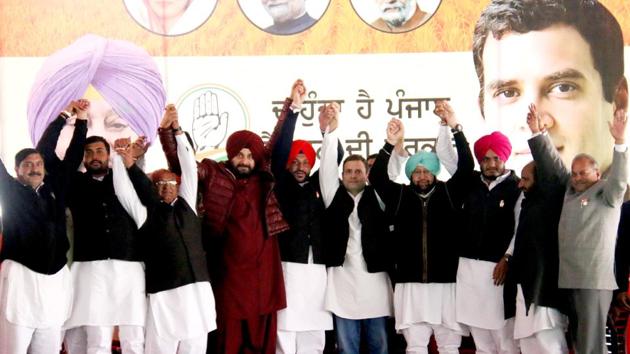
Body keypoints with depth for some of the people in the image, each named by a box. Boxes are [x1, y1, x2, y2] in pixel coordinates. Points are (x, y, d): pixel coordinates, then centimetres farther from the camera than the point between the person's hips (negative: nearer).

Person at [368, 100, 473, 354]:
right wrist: (391, 144, -14)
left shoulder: (449, 193, 5)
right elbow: (376, 177, -2)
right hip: (410, 283, 1)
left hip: (445, 282, -1)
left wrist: (455, 127, -14)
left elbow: (467, 166, -4)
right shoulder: (400, 195, 7)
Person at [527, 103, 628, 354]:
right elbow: (553, 164, 13)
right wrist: (538, 133, 4)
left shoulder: (607, 193, -1)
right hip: (569, 277, 6)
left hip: (594, 279, -6)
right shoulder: (570, 190, 14)